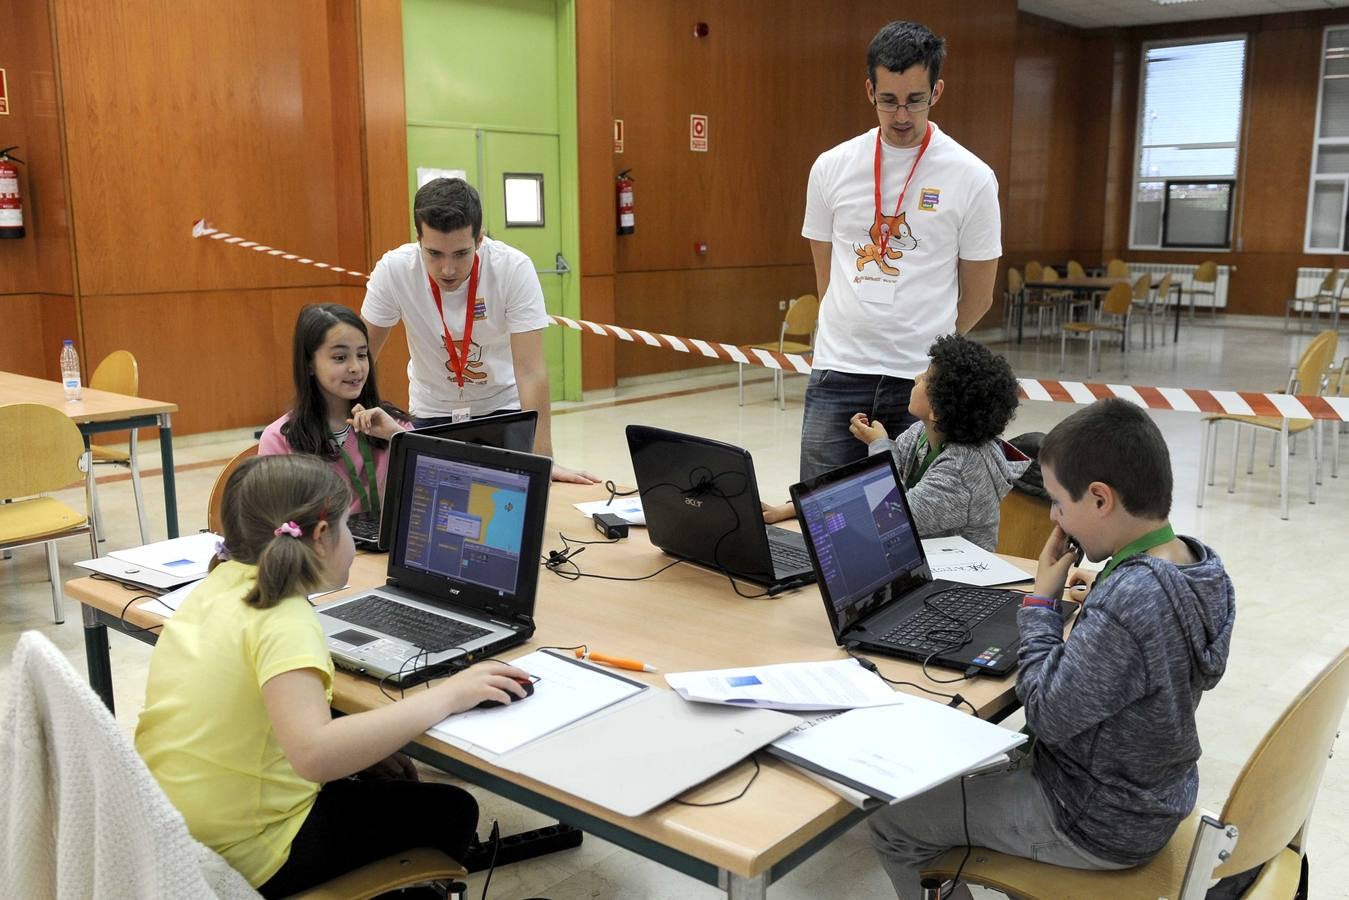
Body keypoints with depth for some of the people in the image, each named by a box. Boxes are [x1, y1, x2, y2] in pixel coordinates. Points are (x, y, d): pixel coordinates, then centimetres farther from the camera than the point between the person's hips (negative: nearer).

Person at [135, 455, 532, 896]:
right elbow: (314, 755, -40)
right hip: (241, 856, -8)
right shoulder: (284, 620, -26)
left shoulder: (218, 583, 0)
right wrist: (447, 696, -33)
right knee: (451, 811, 10)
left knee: (387, 779, 28)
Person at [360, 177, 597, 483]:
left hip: (502, 406, -1)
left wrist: (542, 460, -32)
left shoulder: (514, 269, -26)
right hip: (430, 411, 1)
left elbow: (531, 371, -27)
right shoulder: (393, 270, -22)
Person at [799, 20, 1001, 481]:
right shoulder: (831, 167, 4)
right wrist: (855, 335, 12)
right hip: (837, 372, 2)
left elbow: (977, 297, 4)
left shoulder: (971, 178, -3)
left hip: (924, 378, -1)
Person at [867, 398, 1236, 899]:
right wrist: (1091, 607, -4)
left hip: (1101, 825, -9)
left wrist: (1042, 599, -17)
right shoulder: (1200, 567, -6)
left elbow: (1047, 714, -26)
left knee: (890, 819, 3)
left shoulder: (1129, 602, -35)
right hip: (1153, 796, 9)